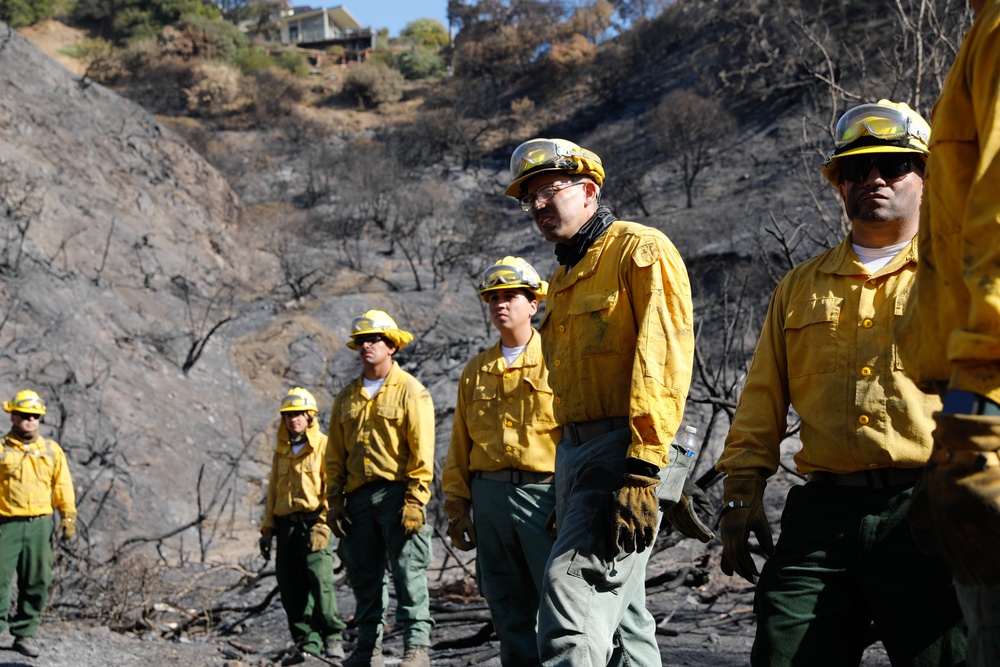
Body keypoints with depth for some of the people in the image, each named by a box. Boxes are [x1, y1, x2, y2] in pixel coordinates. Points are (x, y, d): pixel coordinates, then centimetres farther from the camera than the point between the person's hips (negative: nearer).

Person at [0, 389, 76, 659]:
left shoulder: (52, 451, 12)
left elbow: (63, 486, 13)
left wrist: (68, 516, 3)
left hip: (40, 525, 3)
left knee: (38, 581, 3)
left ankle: (25, 634, 13)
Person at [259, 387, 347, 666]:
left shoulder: (323, 446, 1)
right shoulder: (281, 451, 19)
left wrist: (322, 524, -15)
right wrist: (267, 529, 17)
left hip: (313, 521, -6)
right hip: (286, 525, 6)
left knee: (319, 579, -16)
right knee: (291, 588, 2)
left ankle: (333, 638, -7)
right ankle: (305, 644, 8)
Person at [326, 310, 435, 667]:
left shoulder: (410, 391, 0)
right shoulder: (346, 398, 16)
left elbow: (421, 451, -7)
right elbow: (335, 456, 17)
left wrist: (415, 501, -14)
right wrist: (335, 502, 8)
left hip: (397, 493, -5)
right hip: (358, 497, 5)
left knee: (408, 571, -9)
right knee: (364, 575, 7)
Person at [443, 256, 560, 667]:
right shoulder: (476, 371, 16)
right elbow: (459, 448, 17)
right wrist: (456, 508, 11)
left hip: (545, 492, -4)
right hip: (489, 494, 5)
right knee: (510, 612, 7)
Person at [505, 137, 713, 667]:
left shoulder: (640, 250, -4)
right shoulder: (563, 281, 23)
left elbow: (663, 358, -16)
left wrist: (639, 470, -24)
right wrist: (566, 491, 21)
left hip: (625, 450, -9)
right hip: (574, 452, 9)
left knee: (572, 587, -22)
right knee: (619, 612, 12)